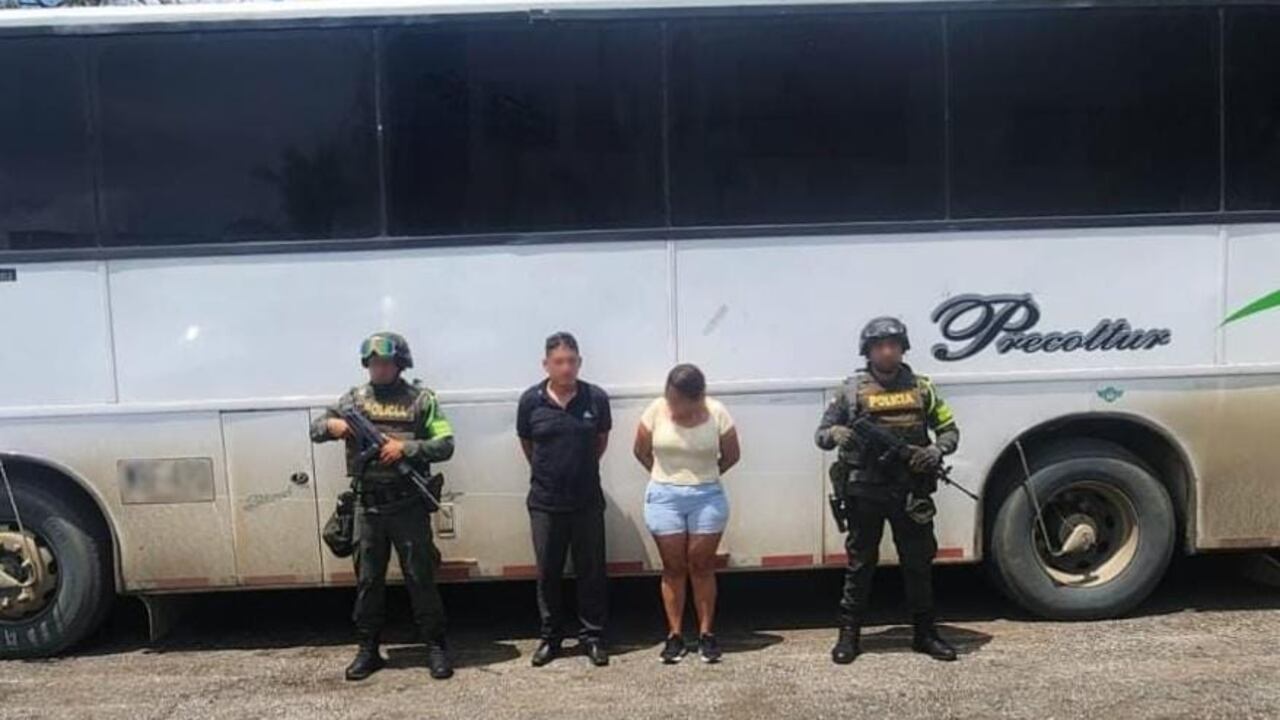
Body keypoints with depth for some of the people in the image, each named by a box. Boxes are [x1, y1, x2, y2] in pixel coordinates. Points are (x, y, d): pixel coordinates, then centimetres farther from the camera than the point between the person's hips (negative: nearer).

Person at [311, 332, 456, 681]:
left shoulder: (420, 399, 1)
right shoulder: (355, 398, 10)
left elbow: (445, 445, -3)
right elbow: (315, 430, 13)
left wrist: (406, 447, -17)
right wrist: (332, 424, -10)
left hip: (408, 504, -3)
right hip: (367, 505, 3)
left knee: (420, 577, 2)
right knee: (368, 579, 10)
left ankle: (436, 648, 12)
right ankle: (368, 650, 22)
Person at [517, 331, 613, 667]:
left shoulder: (596, 398, -6)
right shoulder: (531, 400, -6)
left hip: (588, 501, 0)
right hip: (545, 502, 0)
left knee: (591, 571, 7)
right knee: (548, 573, 10)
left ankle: (592, 635, 20)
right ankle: (550, 637, 24)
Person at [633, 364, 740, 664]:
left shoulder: (717, 413, -10)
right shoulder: (656, 410, -9)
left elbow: (731, 456, 3)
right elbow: (641, 451, 3)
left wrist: (703, 478, 10)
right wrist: (666, 477, 9)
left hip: (707, 498, 0)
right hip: (664, 498, 1)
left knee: (702, 567, 6)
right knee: (673, 568, 7)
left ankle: (706, 633, 17)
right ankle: (675, 635, 16)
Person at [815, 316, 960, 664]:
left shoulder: (921, 388, 8)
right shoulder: (852, 390, 3)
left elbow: (950, 430, 13)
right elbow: (821, 434, 5)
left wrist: (936, 450, -8)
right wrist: (835, 434, -19)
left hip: (911, 491, 2)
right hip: (864, 490, -2)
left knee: (919, 563, 9)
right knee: (860, 564, 5)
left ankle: (925, 633, 22)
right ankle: (849, 634, 15)